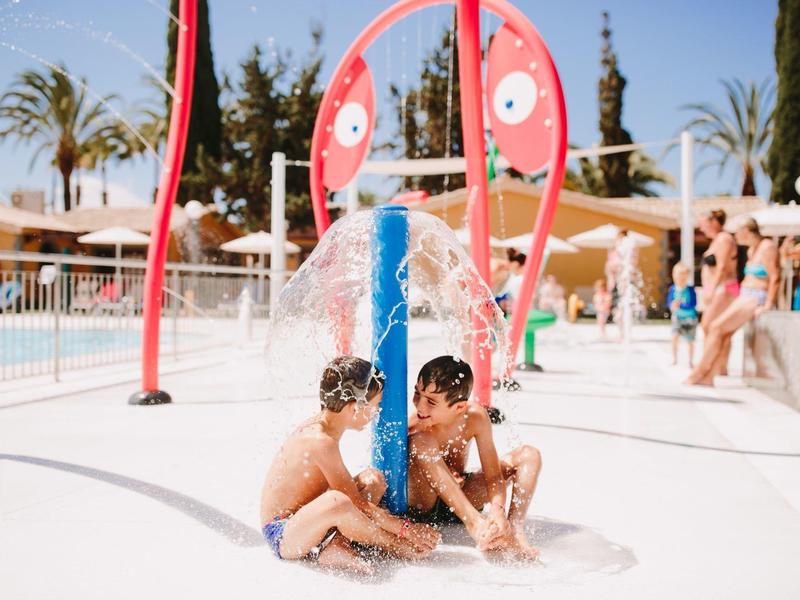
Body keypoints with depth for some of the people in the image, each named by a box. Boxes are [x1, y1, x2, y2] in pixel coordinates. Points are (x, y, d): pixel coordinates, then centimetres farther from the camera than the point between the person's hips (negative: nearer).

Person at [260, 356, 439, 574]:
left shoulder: (318, 426, 5)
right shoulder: (322, 441, -25)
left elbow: (350, 489, 15)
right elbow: (356, 503, -21)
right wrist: (404, 528, -13)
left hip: (302, 523, 10)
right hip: (282, 537, -10)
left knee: (373, 479, 7)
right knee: (337, 502, -40)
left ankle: (330, 548, -11)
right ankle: (392, 545, -10)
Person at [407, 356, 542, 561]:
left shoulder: (474, 416, -18)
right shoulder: (412, 425, -22)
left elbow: (493, 475, -17)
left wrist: (497, 510, -38)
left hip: (463, 500, 3)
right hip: (420, 507, -3)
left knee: (528, 455, -9)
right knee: (422, 442, -33)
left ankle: (515, 529, -30)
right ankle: (474, 523, -41)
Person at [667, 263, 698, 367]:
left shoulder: (690, 290, -15)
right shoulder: (672, 289, -7)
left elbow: (693, 305, -18)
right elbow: (670, 303, -1)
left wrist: (680, 306, -30)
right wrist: (673, 306, -25)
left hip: (690, 318, -1)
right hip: (677, 318, 1)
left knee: (690, 341, 8)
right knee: (675, 337, -15)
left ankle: (691, 361, 27)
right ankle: (674, 359, 1)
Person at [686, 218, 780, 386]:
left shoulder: (767, 247, -13)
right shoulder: (751, 249, 14)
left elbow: (775, 277, -16)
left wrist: (767, 306, -18)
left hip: (756, 299, -9)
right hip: (744, 297, 9)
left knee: (717, 327, -13)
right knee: (723, 334, -2)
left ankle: (699, 372, -7)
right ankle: (708, 377, -3)